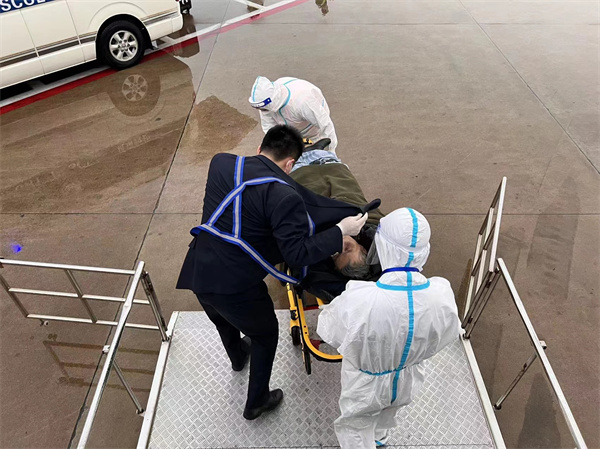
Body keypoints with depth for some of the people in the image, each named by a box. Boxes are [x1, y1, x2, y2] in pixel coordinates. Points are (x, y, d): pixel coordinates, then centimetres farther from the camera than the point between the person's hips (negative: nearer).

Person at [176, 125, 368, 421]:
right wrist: (341, 231, -10)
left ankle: (237, 357, 69)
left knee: (224, 321, 36)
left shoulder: (220, 162, -2)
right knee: (265, 335, 24)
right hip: (237, 286, -6)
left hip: (198, 271, 7)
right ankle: (256, 402, 43)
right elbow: (298, 254, -21)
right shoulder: (284, 196, -20)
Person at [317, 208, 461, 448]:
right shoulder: (442, 294, -29)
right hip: (407, 383, 5)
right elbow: (449, 334, -7)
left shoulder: (357, 299, -41)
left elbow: (329, 333, -19)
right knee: (387, 411, 38)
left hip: (365, 387, -4)